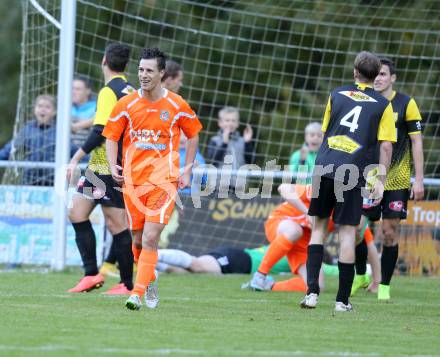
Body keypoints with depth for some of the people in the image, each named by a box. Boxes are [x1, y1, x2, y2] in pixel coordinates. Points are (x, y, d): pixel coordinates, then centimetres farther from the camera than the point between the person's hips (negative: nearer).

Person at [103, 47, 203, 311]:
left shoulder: (177, 106, -1)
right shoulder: (127, 105, 2)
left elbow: (193, 135, 13)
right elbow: (112, 137, 9)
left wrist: (187, 170, 5)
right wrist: (113, 166, -8)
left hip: (164, 180, -3)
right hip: (132, 180, 3)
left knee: (150, 238, -15)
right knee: (138, 240, 9)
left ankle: (138, 295, -16)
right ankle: (149, 281, 35)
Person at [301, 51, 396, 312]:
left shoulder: (337, 95, 13)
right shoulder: (383, 105, 4)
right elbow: (386, 146, -1)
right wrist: (380, 180, 4)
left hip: (324, 169, 2)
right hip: (353, 173, -2)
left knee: (319, 227, 13)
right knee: (347, 232, 2)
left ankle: (312, 291, 1)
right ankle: (343, 300, 3)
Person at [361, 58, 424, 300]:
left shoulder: (406, 104, -3)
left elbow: (416, 142, -3)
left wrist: (419, 180, -8)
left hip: (397, 180, -3)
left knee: (390, 232, -3)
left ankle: (384, 286, 6)